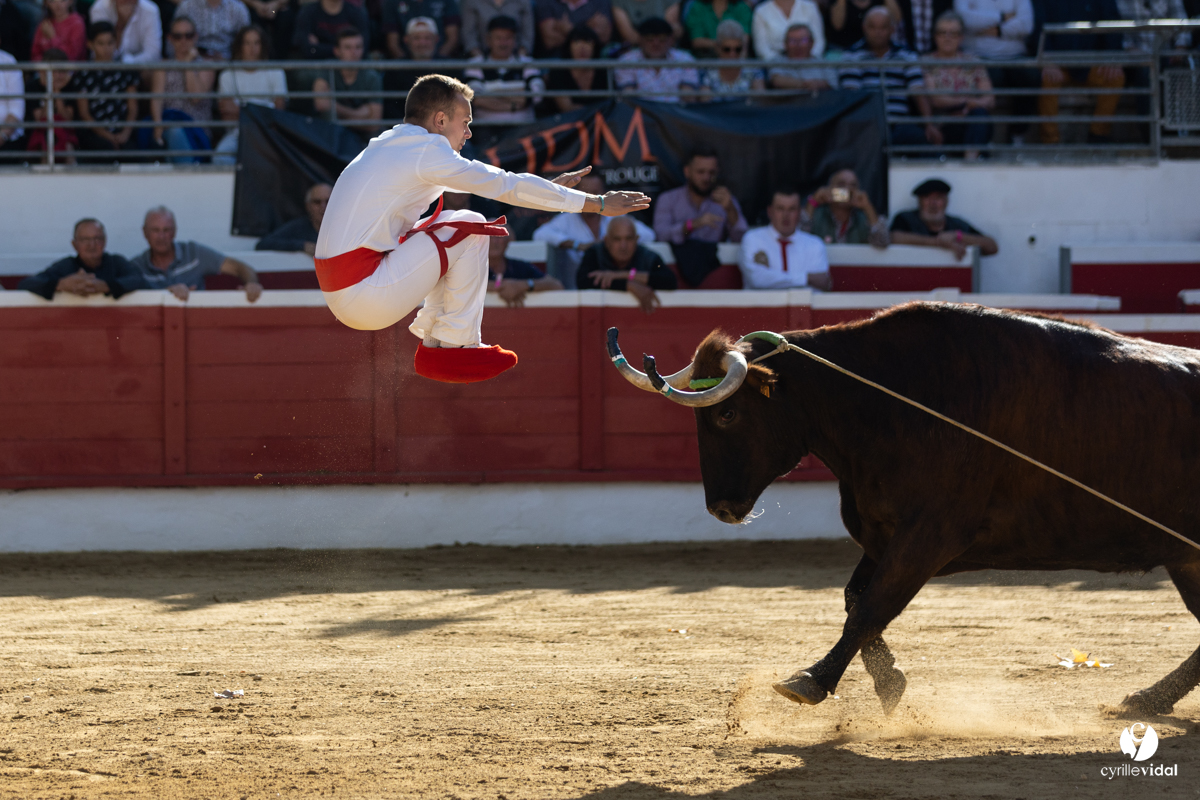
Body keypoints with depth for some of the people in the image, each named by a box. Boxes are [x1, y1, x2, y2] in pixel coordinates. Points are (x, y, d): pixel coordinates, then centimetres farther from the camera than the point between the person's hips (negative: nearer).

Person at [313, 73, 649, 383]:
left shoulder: (388, 146, 19)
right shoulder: (425, 151, -10)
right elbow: (507, 186, -8)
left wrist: (548, 186, 35)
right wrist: (597, 204, -3)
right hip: (365, 294, -9)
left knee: (450, 225, 22)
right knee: (470, 229, -4)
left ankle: (433, 344, 16)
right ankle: (457, 347, 2)